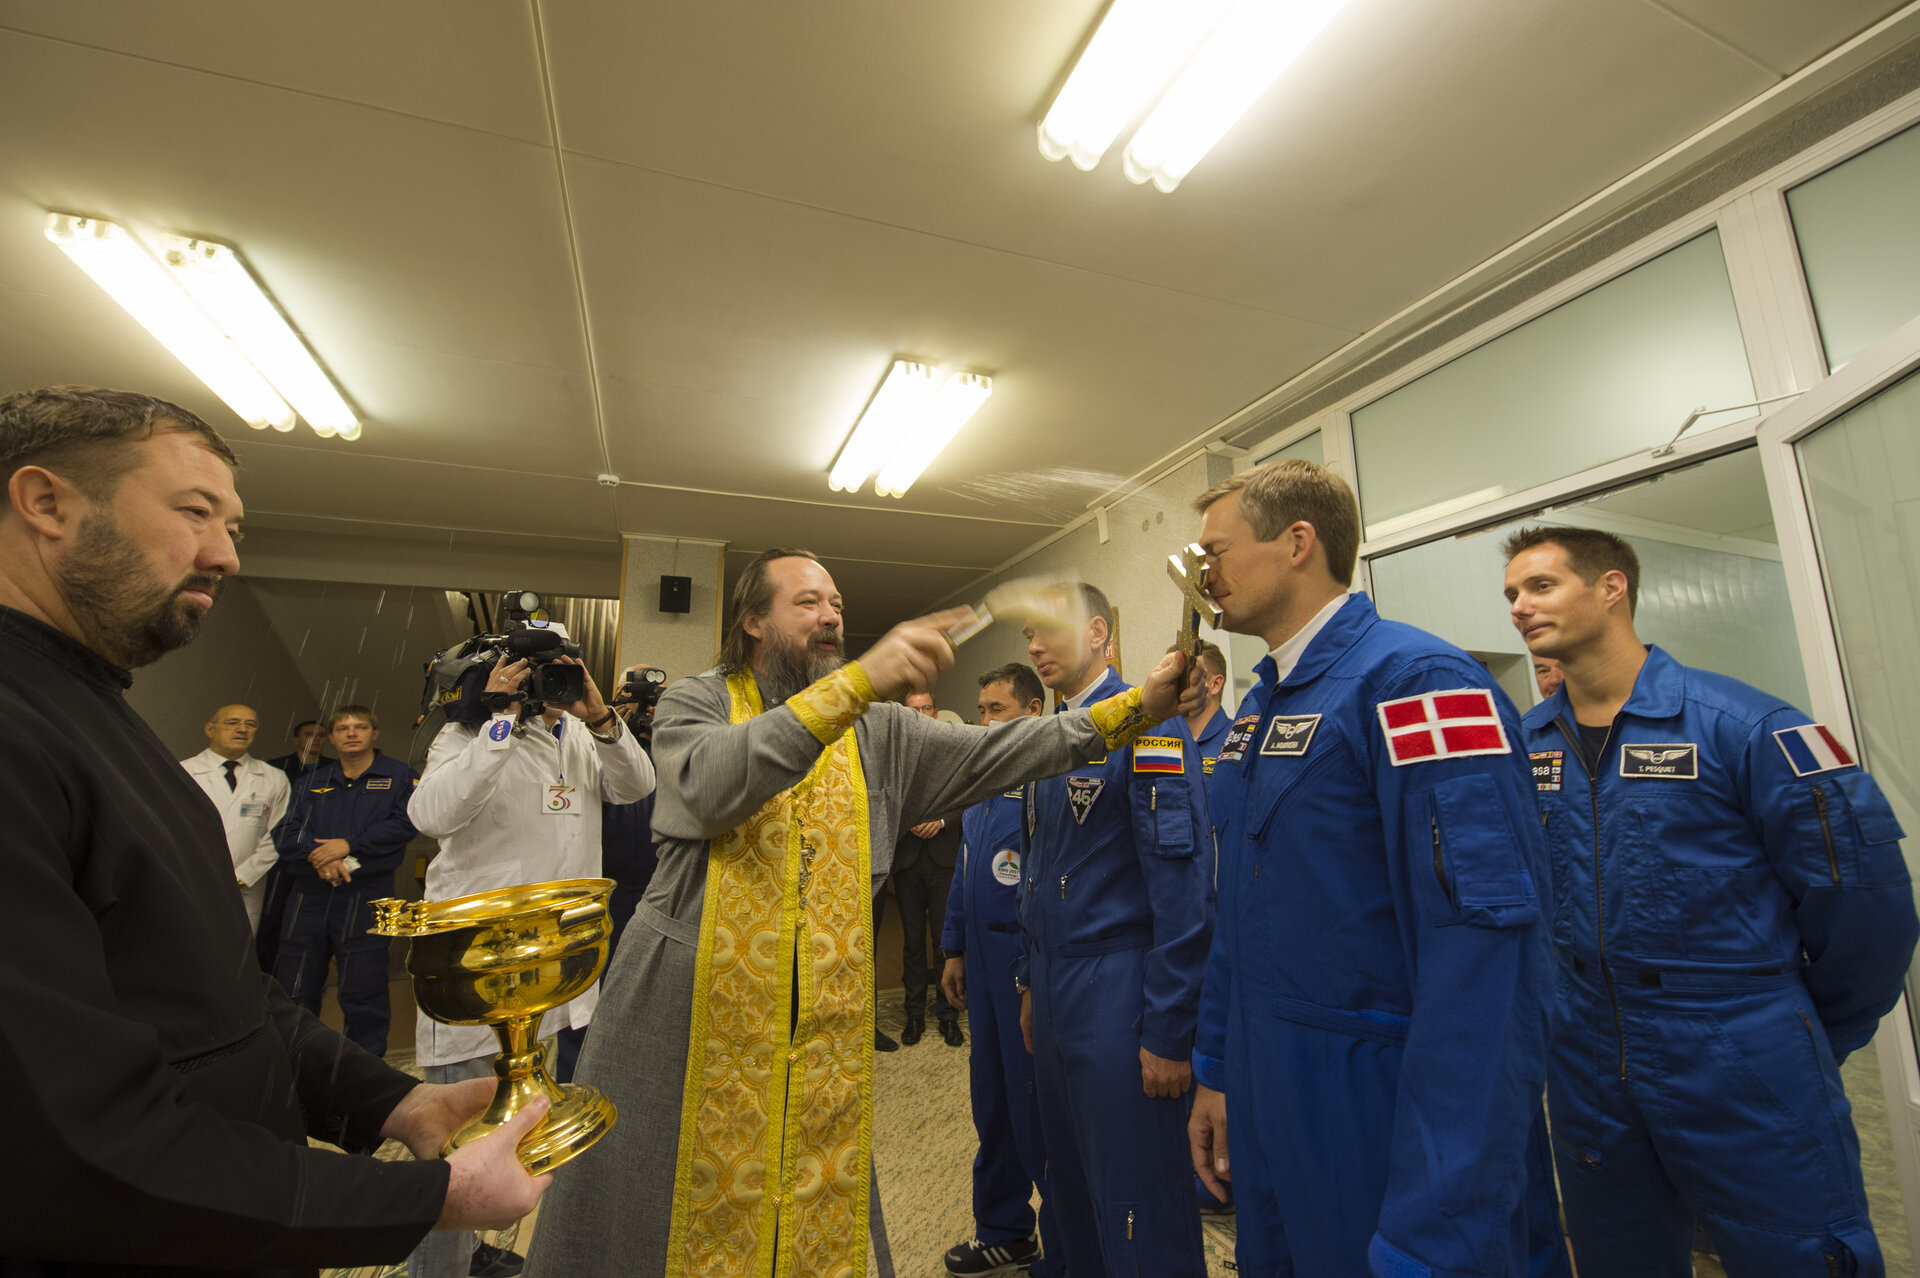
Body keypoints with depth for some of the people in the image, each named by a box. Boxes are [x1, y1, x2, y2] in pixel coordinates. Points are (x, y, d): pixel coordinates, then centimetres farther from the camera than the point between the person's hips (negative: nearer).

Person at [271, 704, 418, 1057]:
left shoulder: (398, 776, 6)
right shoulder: (312, 781, 17)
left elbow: (404, 823, -7)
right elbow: (285, 832, 6)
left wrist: (349, 844, -14)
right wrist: (317, 854, -13)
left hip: (365, 897, -3)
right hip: (307, 895, 4)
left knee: (363, 993, 1)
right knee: (293, 989, 10)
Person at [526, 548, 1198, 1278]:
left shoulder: (878, 731, 6)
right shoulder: (695, 703, -3)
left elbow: (995, 754, -1)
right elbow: (715, 782, -25)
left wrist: (1138, 706, -8)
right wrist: (857, 681, -33)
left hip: (826, 1026, 3)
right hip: (693, 1015, -2)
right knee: (685, 1216, 12)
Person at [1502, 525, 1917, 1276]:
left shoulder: (1742, 725, -14)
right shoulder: (1521, 744, -3)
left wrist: (1814, 1040, 2)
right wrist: (1559, 1014, 10)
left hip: (1744, 1080, -4)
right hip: (1588, 1073, 4)